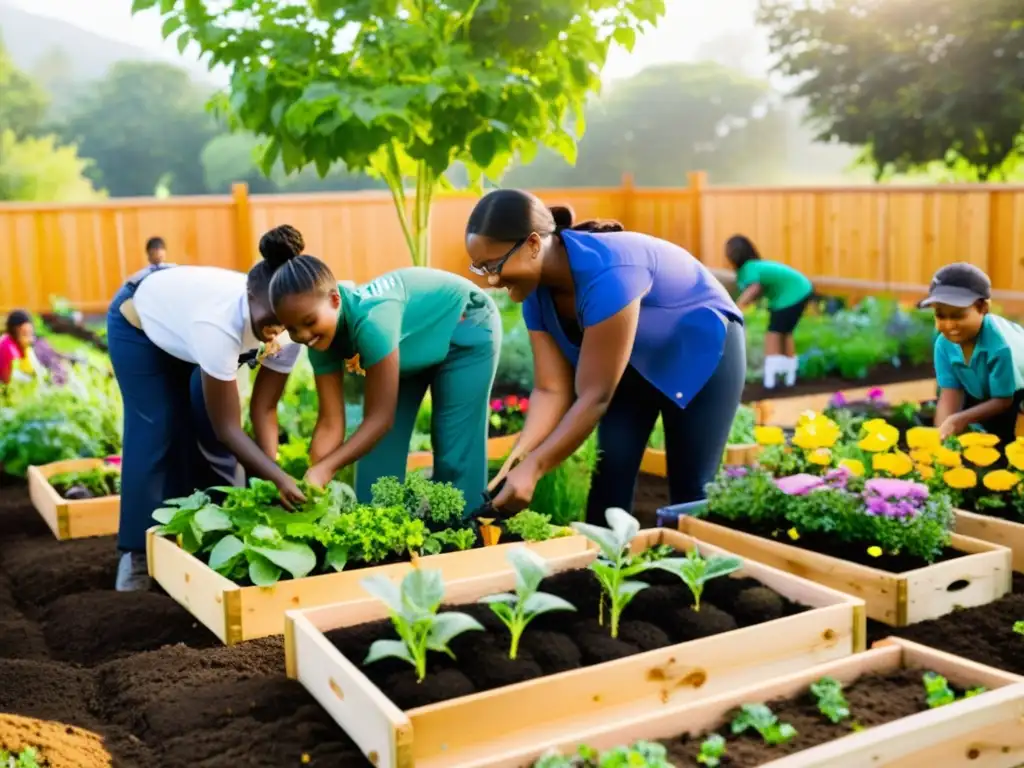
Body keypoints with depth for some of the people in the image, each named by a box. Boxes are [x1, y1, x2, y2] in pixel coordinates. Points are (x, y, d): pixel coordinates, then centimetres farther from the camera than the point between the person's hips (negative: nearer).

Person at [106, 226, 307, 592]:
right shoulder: (219, 323, -46)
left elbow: (264, 409, -22)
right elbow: (229, 427, -42)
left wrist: (273, 476, -34)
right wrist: (279, 479, -49)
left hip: (185, 326, 5)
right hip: (139, 324, -5)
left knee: (209, 429, -5)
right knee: (159, 434, -9)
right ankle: (138, 555, 1)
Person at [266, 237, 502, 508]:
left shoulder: (370, 320, -41)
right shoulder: (322, 336, -20)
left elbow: (380, 418, -38)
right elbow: (330, 424, -21)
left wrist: (324, 469, -45)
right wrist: (312, 480, -34)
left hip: (467, 330, -7)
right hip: (417, 339, 7)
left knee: (455, 452, -8)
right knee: (378, 448, 1)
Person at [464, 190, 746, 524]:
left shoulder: (605, 275, -38)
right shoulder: (537, 291, -14)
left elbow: (595, 395, -35)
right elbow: (551, 390, -15)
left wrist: (533, 468, -35)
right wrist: (517, 459, -29)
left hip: (702, 350, -6)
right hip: (636, 359, 7)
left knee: (689, 487, -5)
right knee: (609, 475, -1)